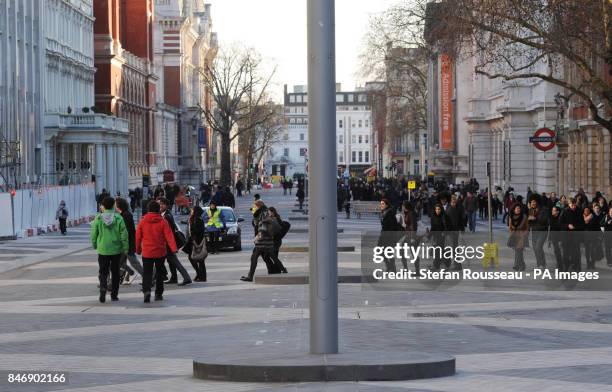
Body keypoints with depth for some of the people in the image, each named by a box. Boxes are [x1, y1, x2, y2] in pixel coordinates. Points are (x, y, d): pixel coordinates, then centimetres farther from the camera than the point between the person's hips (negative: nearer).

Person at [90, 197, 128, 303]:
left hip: (103, 250, -1)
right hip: (116, 250, 1)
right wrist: (125, 248, 2)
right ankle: (114, 295, 16)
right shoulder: (118, 218, -6)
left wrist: (94, 245, 17)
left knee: (103, 272, 8)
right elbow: (124, 234, -7)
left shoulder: (98, 218, -6)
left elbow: (94, 234, 0)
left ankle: (103, 288, -19)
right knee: (115, 272, 13)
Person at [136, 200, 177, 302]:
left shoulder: (142, 222, -3)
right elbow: (169, 236, -12)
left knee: (147, 273, 0)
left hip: (147, 252, 0)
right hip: (160, 252, 0)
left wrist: (138, 249, 17)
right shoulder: (163, 222, -6)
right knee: (159, 272, 15)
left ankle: (146, 290, -25)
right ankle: (158, 294, 19)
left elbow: (138, 237, 4)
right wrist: (174, 248, -13)